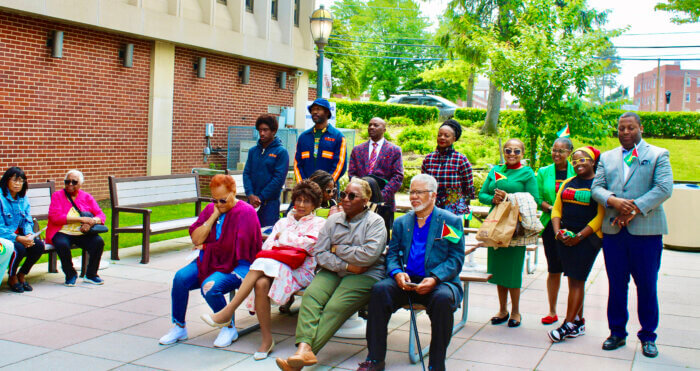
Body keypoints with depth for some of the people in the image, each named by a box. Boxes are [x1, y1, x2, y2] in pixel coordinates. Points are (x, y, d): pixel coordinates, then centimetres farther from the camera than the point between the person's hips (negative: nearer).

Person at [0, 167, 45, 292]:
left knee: (39, 245, -17)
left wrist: (29, 235, -12)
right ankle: (12, 278, -2)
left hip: (19, 234, 6)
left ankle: (21, 275, 6)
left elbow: (27, 221, 10)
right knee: (19, 248, -32)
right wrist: (18, 238, -23)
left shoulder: (23, 199, 9)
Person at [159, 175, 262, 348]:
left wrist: (206, 247, -6)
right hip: (208, 262, 6)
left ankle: (229, 328, -6)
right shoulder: (211, 209, 11)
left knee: (210, 287, -32)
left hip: (236, 266, -6)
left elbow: (239, 248, -16)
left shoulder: (246, 212, -9)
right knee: (181, 277, -19)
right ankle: (179, 327, -1)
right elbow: (195, 239, 1)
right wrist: (214, 216, -8)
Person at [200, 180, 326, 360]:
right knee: (261, 283, -33)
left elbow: (308, 244, -6)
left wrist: (282, 237, 6)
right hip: (274, 267, 4)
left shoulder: (318, 223, 14)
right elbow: (267, 247, 14)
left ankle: (228, 312, -31)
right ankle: (267, 339, -26)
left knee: (262, 264, -33)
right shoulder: (283, 222, 28)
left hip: (301, 271, -4)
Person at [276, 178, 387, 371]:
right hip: (333, 271, 4)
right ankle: (304, 348, -38)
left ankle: (307, 350, -33)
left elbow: (370, 255, -15)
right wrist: (346, 265, -8)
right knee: (310, 296, -26)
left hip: (365, 275, -4)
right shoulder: (333, 221, 15)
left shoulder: (375, 222, 2)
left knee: (336, 307, -28)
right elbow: (320, 254, 6)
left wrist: (338, 249, -5)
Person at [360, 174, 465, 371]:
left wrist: (434, 279, -18)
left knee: (443, 298, -36)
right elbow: (392, 254, 13)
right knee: (380, 289, -26)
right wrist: (397, 273, -11)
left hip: (439, 282, -3)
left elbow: (456, 259, -1)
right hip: (407, 281, 3)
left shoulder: (451, 221, 6)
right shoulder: (401, 222, 19)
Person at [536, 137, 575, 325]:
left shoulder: (576, 172, 2)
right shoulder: (543, 172, 9)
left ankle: (577, 313, 8)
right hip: (551, 225, 2)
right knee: (553, 270, 8)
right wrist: (551, 208, -13)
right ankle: (552, 311, 19)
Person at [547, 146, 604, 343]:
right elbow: (557, 209, 12)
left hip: (587, 238, -6)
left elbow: (601, 216, -11)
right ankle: (579, 322, 17)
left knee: (577, 280, -6)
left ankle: (569, 325, -4)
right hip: (565, 237, 6)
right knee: (573, 280, 9)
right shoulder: (568, 183, 14)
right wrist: (558, 231, -4)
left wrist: (580, 236, -16)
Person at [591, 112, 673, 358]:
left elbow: (664, 189, -8)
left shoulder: (658, 155, 5)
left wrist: (634, 208, -17)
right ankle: (617, 333, 21)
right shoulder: (607, 157, 15)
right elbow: (596, 187, 6)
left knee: (647, 286, 3)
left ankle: (648, 336, 17)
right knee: (616, 285, 9)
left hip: (646, 230, -3)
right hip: (613, 230, 3)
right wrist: (614, 201, -15)